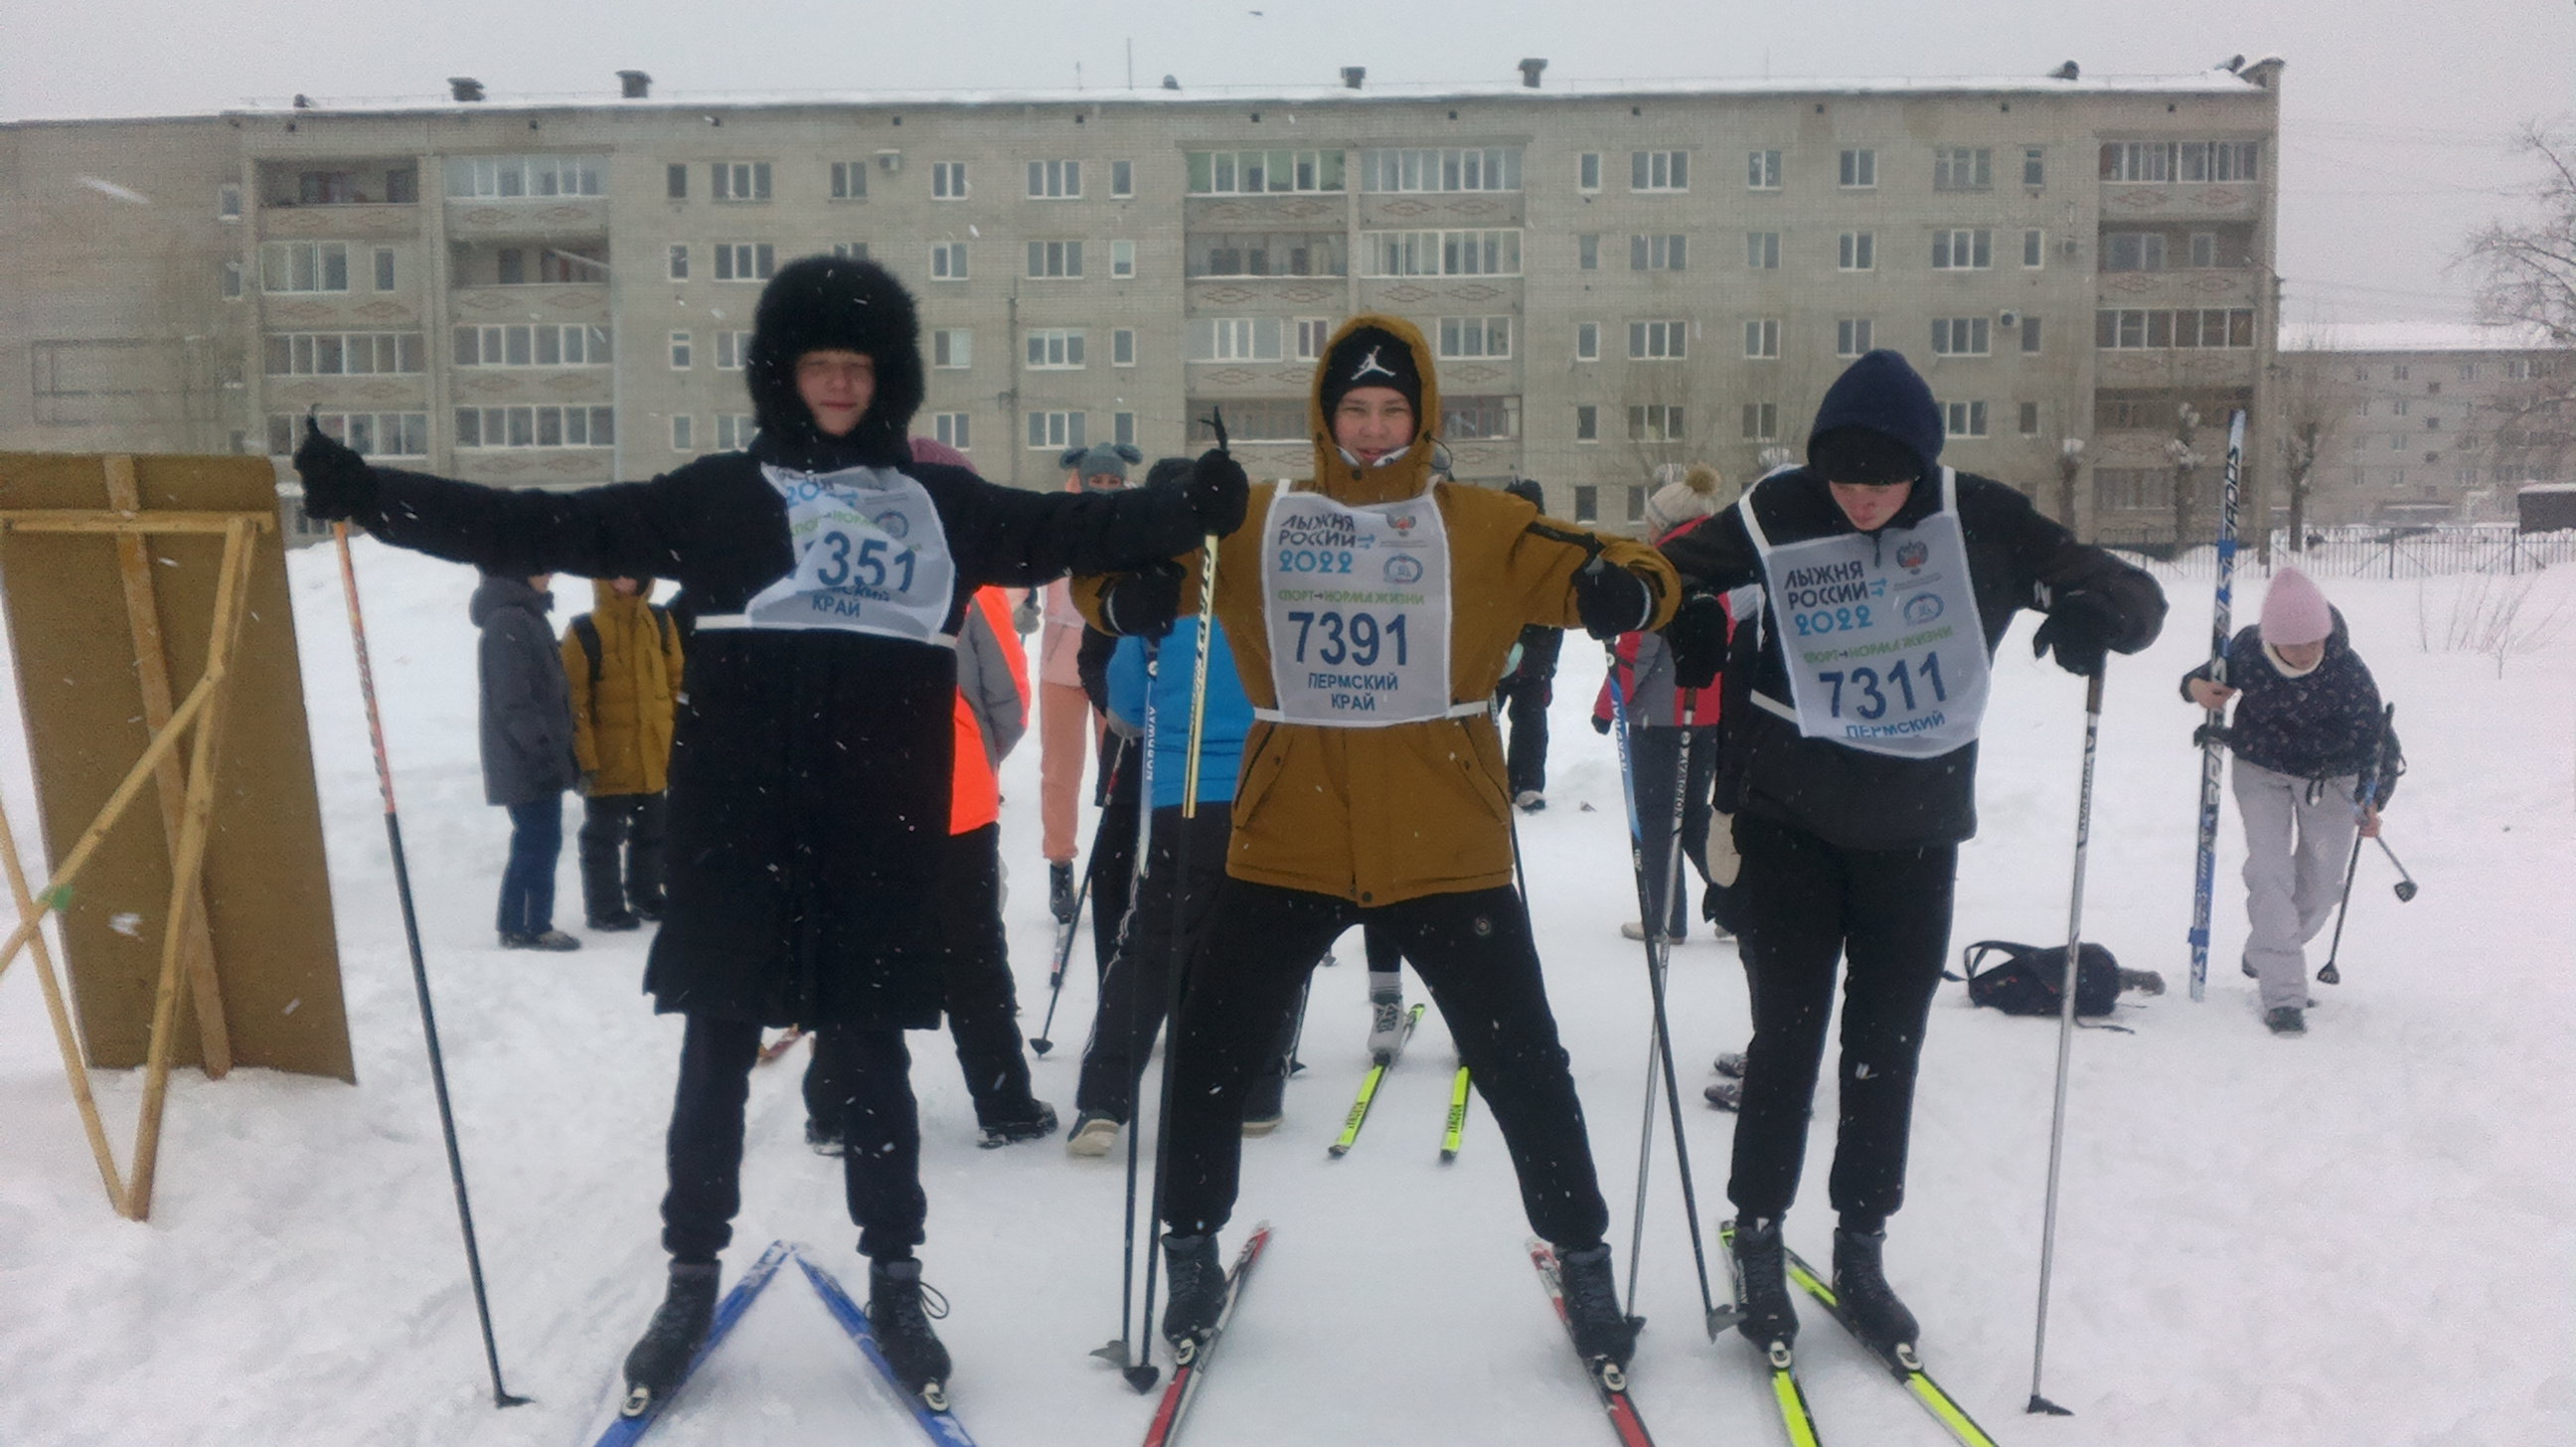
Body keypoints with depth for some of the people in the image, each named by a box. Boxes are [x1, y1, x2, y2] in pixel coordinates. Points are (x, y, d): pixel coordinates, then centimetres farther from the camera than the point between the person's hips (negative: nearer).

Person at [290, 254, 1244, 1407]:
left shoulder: (943, 505, 10)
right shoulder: (713, 498, 6)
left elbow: (1071, 530, 6)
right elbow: (545, 530, 3)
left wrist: (1190, 513, -6)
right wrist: (369, 494, -2)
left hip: (884, 836, 1)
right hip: (736, 833, 0)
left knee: (875, 1061, 10)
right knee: (716, 1059, 8)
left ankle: (894, 1287, 25)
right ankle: (690, 1283, 25)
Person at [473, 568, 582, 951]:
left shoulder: (528, 616, 16)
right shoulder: (506, 622, -16)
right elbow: (512, 701, -21)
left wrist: (561, 754, 20)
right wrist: (546, 750, -22)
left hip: (542, 761, 10)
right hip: (526, 762, -10)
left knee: (539, 843, 13)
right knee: (538, 844, -4)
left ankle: (524, 926, 20)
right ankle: (531, 927, 3)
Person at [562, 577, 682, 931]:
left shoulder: (660, 621, 4)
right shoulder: (584, 632, -10)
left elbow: (676, 683, 10)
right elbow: (575, 704, -10)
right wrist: (585, 760, -13)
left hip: (655, 757, 5)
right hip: (608, 763, -5)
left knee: (652, 833, 17)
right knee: (604, 836, 7)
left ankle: (645, 895, 34)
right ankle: (605, 907, 18)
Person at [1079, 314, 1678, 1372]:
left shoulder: (1482, 527, 2)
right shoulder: (1254, 523, 5)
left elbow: (1603, 574, 1)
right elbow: (1120, 573, 5)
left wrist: (1622, 592, -23)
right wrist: (1129, 595, -19)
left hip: (1445, 847, -1)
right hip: (1286, 843, 1)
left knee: (1521, 1062, 6)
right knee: (1211, 1051, 7)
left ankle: (1583, 1257, 28)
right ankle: (1192, 1249, 31)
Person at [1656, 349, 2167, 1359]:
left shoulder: (1982, 520, -10)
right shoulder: (1778, 515, -12)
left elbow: (2134, 597, -5)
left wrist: (2095, 614, -29)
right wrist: (1685, 627, -23)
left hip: (1916, 824, 2)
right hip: (1788, 815, -2)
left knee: (1887, 1042, 10)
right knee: (1788, 1033, 1)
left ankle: (1862, 1248, 26)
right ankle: (1758, 1243, 19)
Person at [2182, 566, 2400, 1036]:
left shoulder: (2347, 670, -27)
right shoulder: (2246, 650, -22)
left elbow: (2376, 736, -23)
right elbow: (2217, 675, -2)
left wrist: (2372, 801, -37)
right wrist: (2196, 686, -26)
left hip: (2330, 777, 0)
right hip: (2261, 769, 0)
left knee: (2320, 884, 7)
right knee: (2269, 870, -14)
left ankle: (2265, 951, 36)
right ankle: (2282, 993, -11)